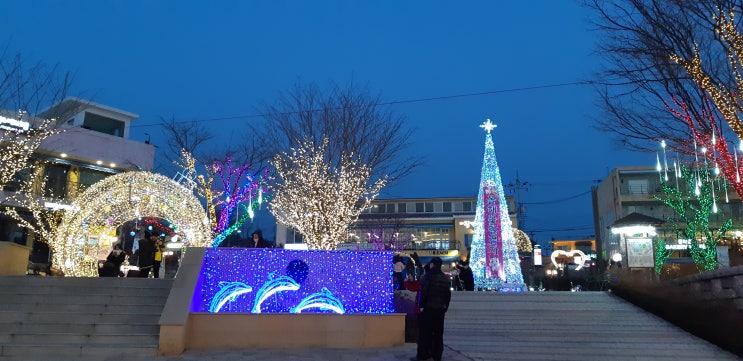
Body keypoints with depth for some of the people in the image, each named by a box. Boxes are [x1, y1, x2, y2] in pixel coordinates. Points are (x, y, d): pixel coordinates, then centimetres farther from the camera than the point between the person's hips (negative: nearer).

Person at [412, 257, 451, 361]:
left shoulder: (428, 276, -9)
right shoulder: (446, 278, 11)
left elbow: (423, 292, -15)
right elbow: (448, 295, 13)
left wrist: (421, 306, -12)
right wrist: (445, 307, 18)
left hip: (428, 309, -5)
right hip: (440, 310, 6)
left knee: (424, 333, 0)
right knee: (438, 333, 10)